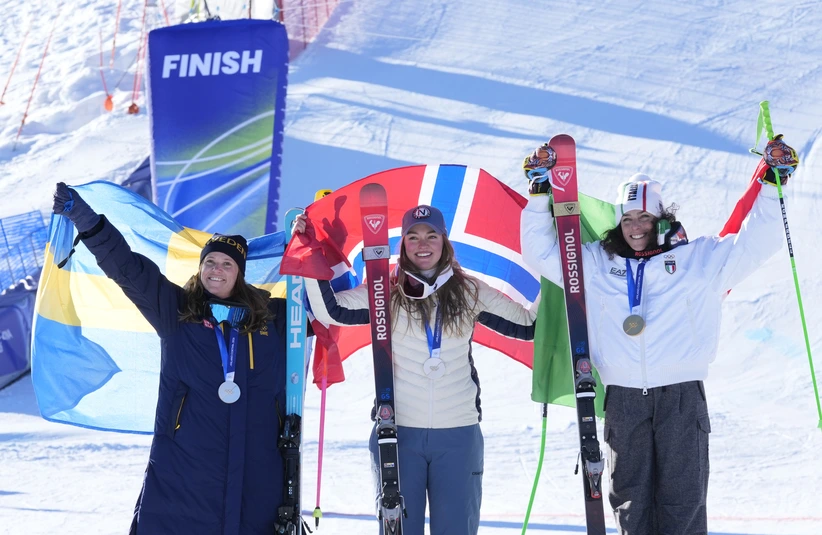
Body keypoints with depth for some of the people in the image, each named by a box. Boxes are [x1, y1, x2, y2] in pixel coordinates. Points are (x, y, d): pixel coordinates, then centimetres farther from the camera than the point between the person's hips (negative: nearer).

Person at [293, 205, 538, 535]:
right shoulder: (385, 292, 1)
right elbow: (330, 311, -8)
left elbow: (528, 325, 10)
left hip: (459, 433, 1)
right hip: (396, 432, -1)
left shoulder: (470, 292, 6)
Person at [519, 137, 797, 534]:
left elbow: (755, 243, 9)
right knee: (631, 498, 6)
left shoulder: (700, 259, 10)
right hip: (623, 398, 2)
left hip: (681, 396, -1)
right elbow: (540, 252, 16)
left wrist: (771, 186, 2)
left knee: (683, 500, 0)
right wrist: (540, 193, 8)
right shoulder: (595, 263, 13)